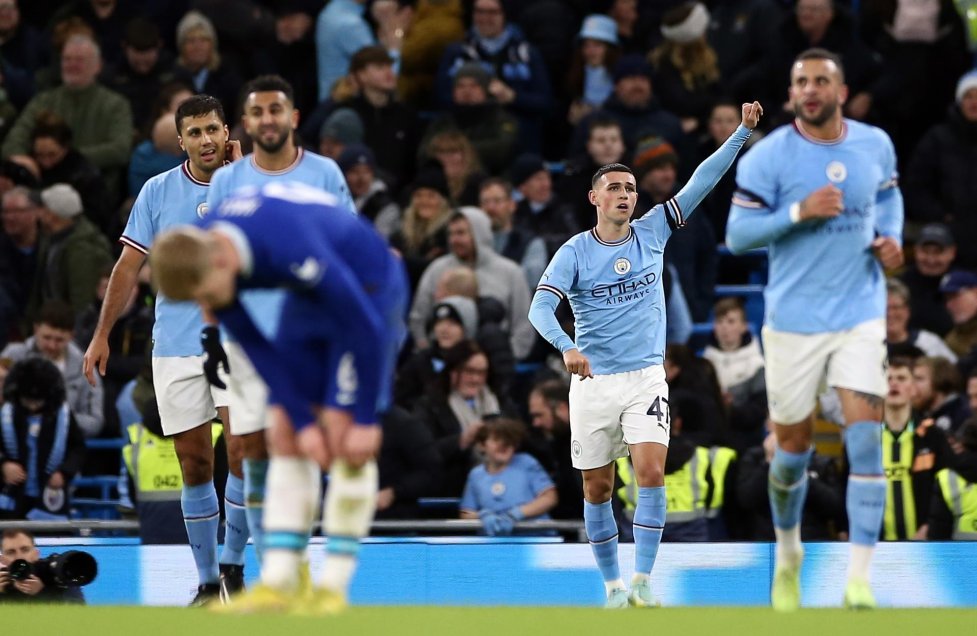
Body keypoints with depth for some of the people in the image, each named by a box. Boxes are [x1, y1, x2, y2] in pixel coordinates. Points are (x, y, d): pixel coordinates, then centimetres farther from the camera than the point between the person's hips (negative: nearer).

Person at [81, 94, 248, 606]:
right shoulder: (157, 192, 4)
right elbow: (129, 266, 7)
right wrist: (102, 334, 3)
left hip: (236, 342, -1)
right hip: (175, 348, 2)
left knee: (244, 454, -15)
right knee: (195, 467, 3)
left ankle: (232, 564, 1)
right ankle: (207, 582, 12)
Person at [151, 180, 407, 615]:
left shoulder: (292, 252, -40)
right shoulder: (200, 257, -18)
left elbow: (366, 330, -30)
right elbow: (254, 345, -7)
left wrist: (365, 420, -22)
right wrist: (301, 420, -10)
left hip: (368, 290, -7)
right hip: (309, 299, 7)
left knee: (343, 437, -14)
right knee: (284, 436, -2)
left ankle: (334, 587, -8)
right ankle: (277, 583, -3)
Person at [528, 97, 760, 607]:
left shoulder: (652, 232, 3)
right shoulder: (574, 252, -4)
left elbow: (701, 182, 1)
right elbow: (540, 307, -15)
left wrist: (742, 133, -6)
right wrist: (567, 346, -34)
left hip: (646, 378, 1)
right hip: (593, 382, -1)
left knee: (651, 475, -17)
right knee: (597, 490, 5)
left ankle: (643, 579, -14)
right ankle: (613, 585, 18)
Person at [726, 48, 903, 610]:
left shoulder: (876, 145, 1)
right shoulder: (767, 157, -10)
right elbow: (738, 235, -10)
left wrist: (892, 237, 1)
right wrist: (799, 212, -23)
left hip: (862, 315, 1)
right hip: (794, 320, -1)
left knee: (866, 441, -14)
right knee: (794, 449, 9)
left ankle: (860, 579, -15)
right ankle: (789, 554, 37)